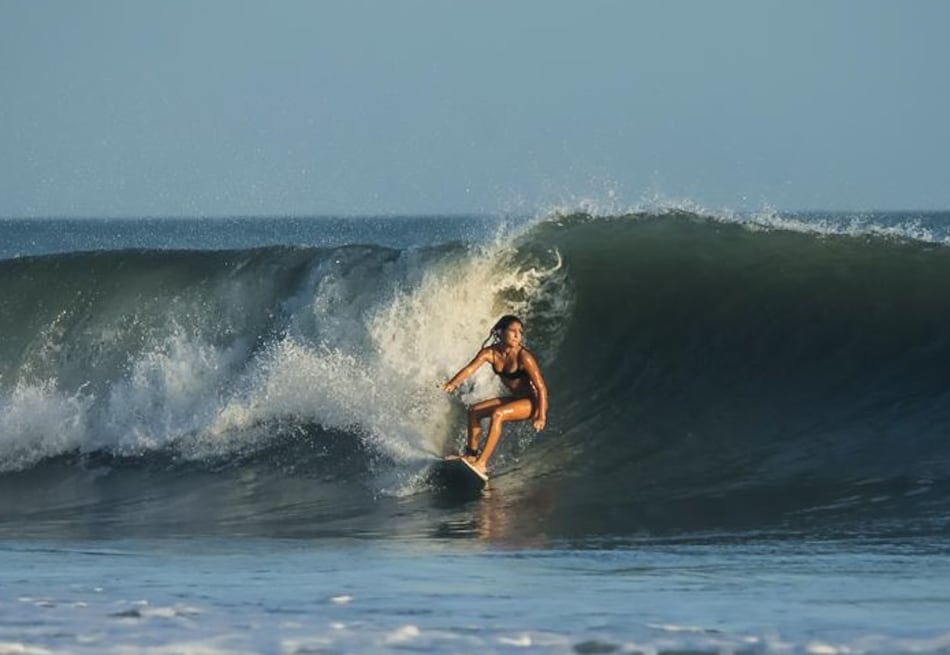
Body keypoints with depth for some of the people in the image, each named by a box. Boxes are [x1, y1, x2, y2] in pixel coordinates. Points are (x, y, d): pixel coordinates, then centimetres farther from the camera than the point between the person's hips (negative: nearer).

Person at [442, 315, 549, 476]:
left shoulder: (523, 357, -25)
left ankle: (482, 463, -27)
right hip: (515, 399, 8)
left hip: (532, 402, -8)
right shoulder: (490, 353, -8)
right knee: (474, 411, 4)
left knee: (498, 414, -28)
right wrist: (452, 384, -37)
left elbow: (541, 387, -23)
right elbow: (470, 369, -19)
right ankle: (471, 454, 9)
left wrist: (541, 416, -26)